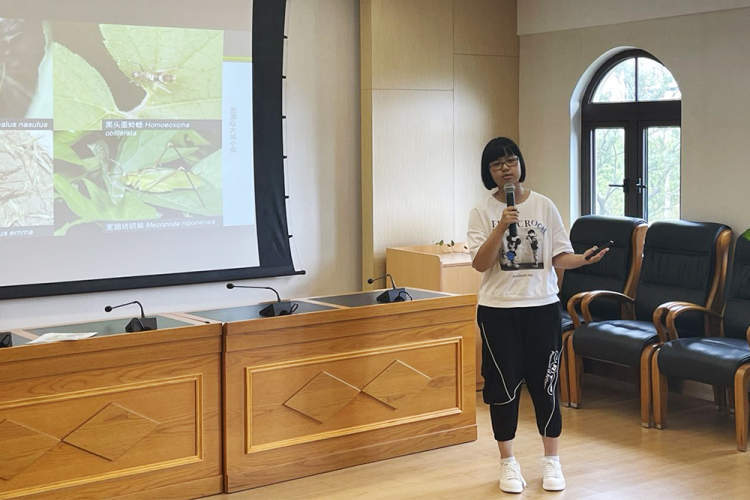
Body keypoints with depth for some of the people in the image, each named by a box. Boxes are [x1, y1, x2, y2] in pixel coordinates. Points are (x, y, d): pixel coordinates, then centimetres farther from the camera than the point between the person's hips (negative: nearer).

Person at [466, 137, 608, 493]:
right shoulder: (483, 212, -2)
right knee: (503, 384, 4)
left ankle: (551, 461, 20)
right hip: (498, 310, -1)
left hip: (542, 307, 1)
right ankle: (508, 463, 19)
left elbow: (559, 257, 3)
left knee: (545, 383, 5)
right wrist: (502, 227, -22)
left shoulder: (544, 206, 3)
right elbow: (480, 263, -11)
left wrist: (584, 259, -17)